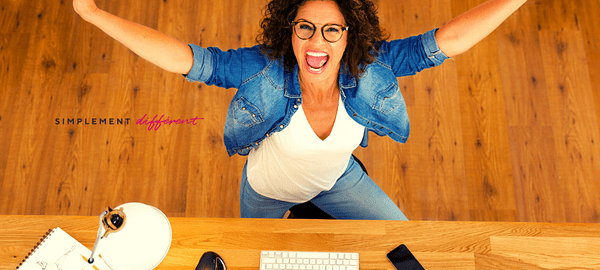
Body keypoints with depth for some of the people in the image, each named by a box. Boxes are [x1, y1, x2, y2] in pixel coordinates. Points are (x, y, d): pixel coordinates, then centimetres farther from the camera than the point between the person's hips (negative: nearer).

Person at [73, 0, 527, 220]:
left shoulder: (370, 67, -31)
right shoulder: (265, 70, -37)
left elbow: (449, 39, -33)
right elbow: (184, 59, -40)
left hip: (336, 178, 2)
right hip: (269, 188, -1)